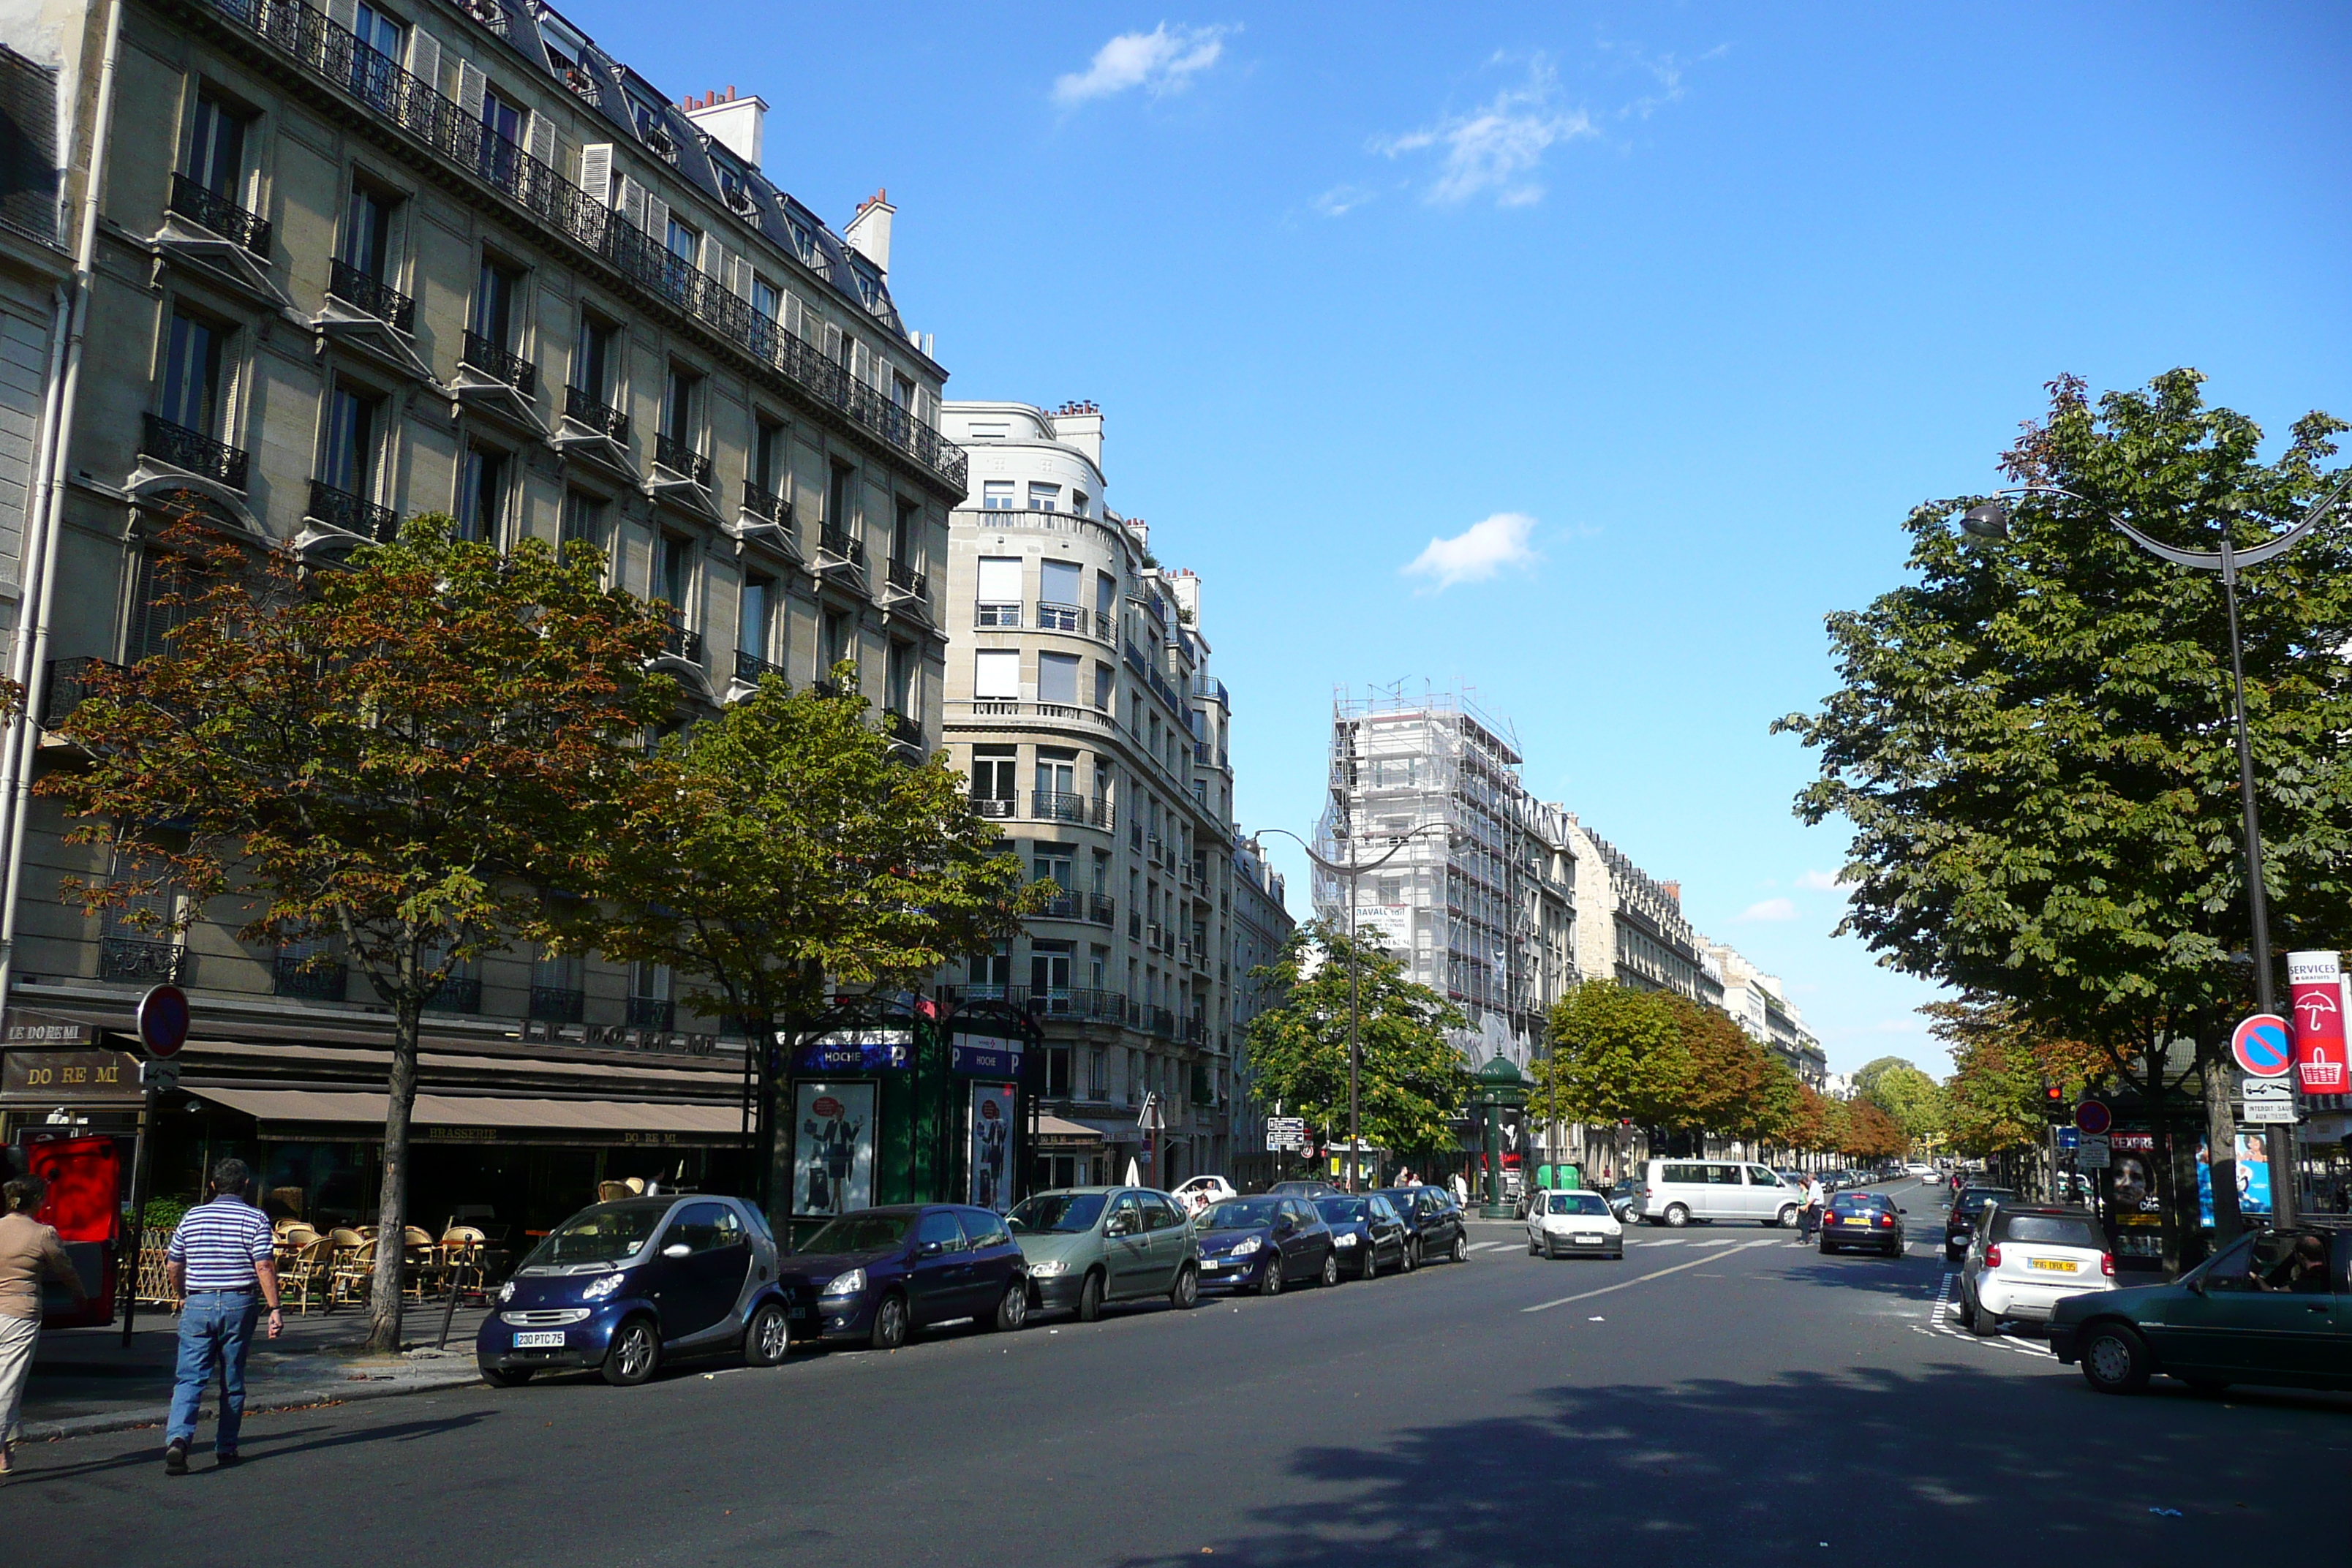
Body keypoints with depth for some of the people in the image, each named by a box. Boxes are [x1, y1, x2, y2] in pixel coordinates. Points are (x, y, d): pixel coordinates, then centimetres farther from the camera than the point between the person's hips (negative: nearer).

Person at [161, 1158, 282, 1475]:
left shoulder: (192, 1217, 7)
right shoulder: (255, 1219, -3)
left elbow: (173, 1266, 12)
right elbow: (264, 1266, -11)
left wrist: (182, 1297, 30)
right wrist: (274, 1309, -9)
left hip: (197, 1304, 1)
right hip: (239, 1305, -1)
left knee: (190, 1378, -1)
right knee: (232, 1380, 10)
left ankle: (178, 1438, -22)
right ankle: (226, 1448, 17)